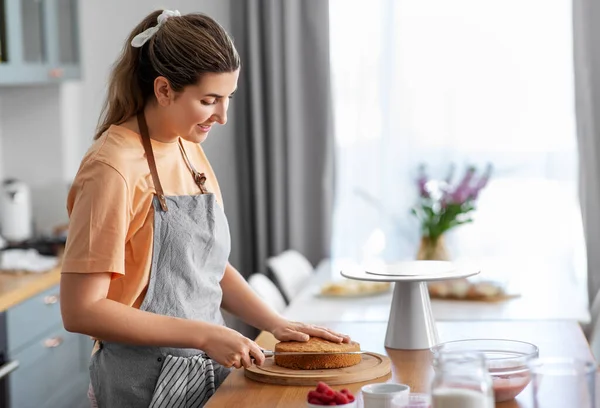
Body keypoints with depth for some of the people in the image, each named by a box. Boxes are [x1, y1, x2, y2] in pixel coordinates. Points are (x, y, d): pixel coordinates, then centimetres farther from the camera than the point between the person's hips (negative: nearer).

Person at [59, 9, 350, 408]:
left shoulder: (191, 152, 7)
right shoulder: (113, 168, -17)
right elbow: (82, 310, -19)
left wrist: (278, 325, 3)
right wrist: (204, 335, -21)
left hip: (211, 368, 7)